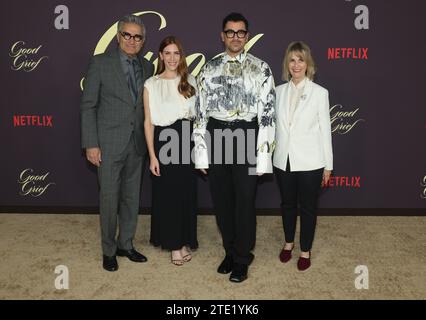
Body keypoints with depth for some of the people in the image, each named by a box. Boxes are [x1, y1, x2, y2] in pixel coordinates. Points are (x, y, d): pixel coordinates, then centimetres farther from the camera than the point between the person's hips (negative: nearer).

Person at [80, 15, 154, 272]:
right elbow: (88, 105, -6)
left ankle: (126, 245, 30)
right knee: (109, 198, 4)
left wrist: (149, 141, 5)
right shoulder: (101, 63, -4)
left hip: (137, 144, 4)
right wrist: (90, 144, -11)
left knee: (132, 197, 13)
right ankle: (109, 250, 22)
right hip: (109, 143, -4)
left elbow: (147, 106, 11)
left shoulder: (147, 67, 8)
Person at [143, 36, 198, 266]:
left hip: (186, 142, 3)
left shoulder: (190, 81, 8)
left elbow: (197, 114, 11)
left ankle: (185, 242, 26)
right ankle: (173, 244, 22)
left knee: (186, 193, 9)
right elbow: (148, 122, -2)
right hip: (163, 142, -2)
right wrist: (152, 155, -7)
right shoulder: (151, 84, 0)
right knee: (166, 195, 6)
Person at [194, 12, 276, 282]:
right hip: (215, 136, 3)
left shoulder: (261, 69, -1)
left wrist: (263, 155, -10)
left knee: (244, 201, 5)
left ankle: (242, 259, 26)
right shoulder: (209, 69, 7)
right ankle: (230, 250, 35)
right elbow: (201, 111, 6)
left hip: (246, 137, -3)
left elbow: (267, 114, -5)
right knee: (221, 200, 13)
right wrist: (200, 153, 2)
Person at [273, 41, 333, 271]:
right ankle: (289, 242, 39)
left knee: (308, 207, 10)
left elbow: (325, 129, -3)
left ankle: (305, 251, 28)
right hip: (283, 160, 3)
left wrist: (328, 165, -2)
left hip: (309, 162, -3)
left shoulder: (319, 92, -5)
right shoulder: (279, 91, 3)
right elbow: (275, 125, 6)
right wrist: (269, 156, 5)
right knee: (287, 204, 18)